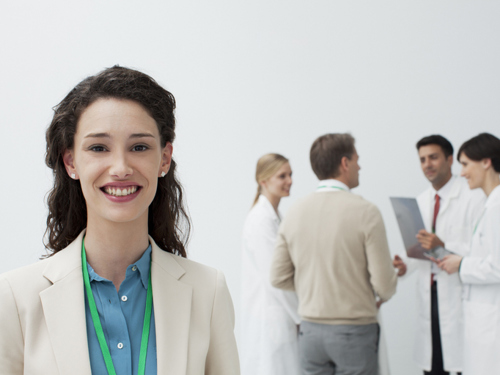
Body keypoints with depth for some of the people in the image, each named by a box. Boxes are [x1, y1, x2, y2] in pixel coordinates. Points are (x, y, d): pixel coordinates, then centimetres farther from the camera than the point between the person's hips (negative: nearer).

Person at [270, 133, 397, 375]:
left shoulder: (294, 212, 1)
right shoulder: (365, 212, -13)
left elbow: (278, 278, 5)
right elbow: (384, 285, -13)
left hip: (310, 330, 5)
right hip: (354, 329, -4)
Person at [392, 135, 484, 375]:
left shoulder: (472, 197, -8)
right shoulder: (421, 201, 15)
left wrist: (443, 246, -26)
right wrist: (405, 265, 4)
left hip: (459, 298, -7)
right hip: (428, 297, 7)